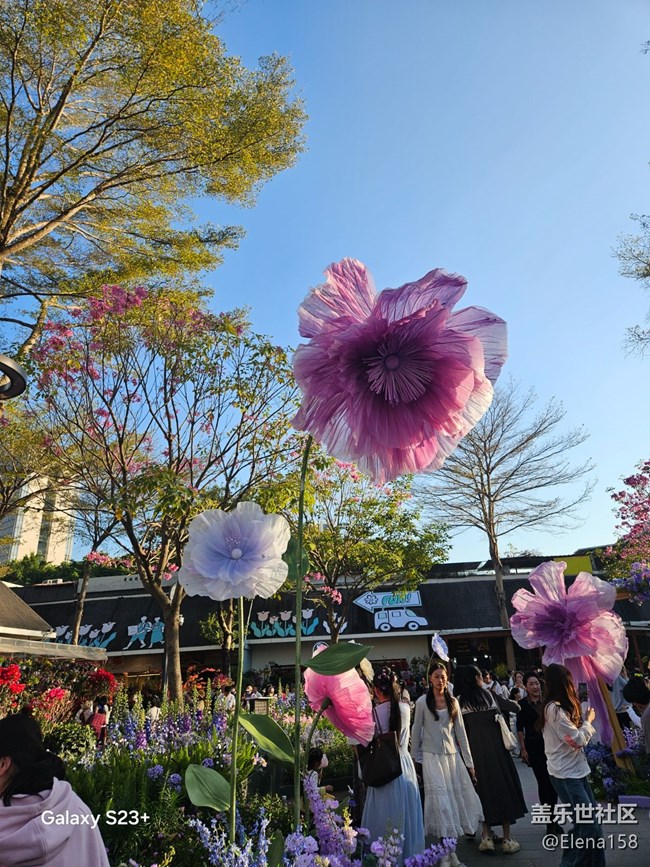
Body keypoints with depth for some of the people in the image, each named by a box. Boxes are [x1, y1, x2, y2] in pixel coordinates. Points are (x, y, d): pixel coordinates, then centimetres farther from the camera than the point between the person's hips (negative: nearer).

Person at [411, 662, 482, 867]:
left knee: (457, 798, 4)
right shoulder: (422, 702, -7)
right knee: (441, 800, -4)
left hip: (453, 755, 4)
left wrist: (469, 762, 5)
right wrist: (415, 758, 1)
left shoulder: (453, 702, 4)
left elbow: (461, 732, 6)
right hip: (432, 756, -3)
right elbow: (416, 731, -1)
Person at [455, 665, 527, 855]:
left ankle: (487, 837, 13)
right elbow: (516, 708, 6)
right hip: (495, 748, -1)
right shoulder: (489, 695, -2)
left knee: (484, 788, 14)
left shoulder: (458, 701, -3)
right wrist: (510, 703, 27)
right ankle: (507, 839, 16)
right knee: (503, 787, 11)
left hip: (474, 750, 1)